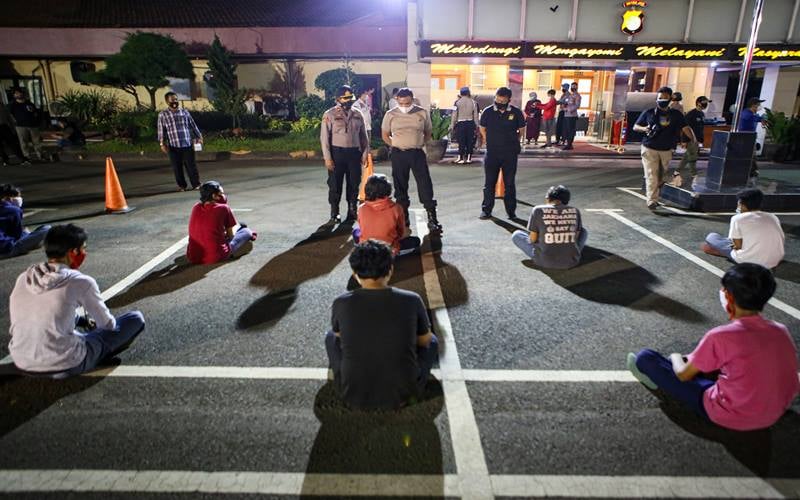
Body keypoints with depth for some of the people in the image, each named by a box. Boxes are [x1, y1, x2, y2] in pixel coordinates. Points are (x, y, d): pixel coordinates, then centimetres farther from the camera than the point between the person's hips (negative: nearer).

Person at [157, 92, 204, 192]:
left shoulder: (185, 112, 9)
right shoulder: (162, 115, 4)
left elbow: (193, 126, 13)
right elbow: (161, 130, 4)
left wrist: (199, 137, 10)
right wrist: (162, 144, -1)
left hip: (187, 144, 0)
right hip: (173, 146, 0)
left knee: (191, 165, 0)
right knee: (177, 167, 4)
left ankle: (196, 184, 8)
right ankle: (181, 185, 16)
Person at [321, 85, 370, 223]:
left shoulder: (358, 115, 9)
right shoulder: (329, 115, -2)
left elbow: (364, 136, 13)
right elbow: (324, 137, -5)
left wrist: (365, 153, 5)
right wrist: (327, 158, -10)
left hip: (354, 153, 3)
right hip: (337, 152, -3)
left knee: (354, 184, 9)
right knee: (335, 184, 3)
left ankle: (352, 212, 23)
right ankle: (334, 214, 16)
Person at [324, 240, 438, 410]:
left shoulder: (341, 303, -9)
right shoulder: (412, 300, -11)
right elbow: (425, 341, 7)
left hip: (354, 397, 1)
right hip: (402, 395, 0)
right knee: (432, 341, 25)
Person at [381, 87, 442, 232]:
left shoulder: (422, 113, 1)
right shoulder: (390, 114, 1)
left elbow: (428, 133, 14)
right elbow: (385, 134, 12)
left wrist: (420, 143, 2)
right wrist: (395, 145, 2)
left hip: (417, 153, 0)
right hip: (398, 155, 1)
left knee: (425, 185, -5)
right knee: (400, 186, 8)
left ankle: (432, 217, 1)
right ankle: (403, 217, 20)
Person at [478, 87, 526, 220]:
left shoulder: (516, 113, -3)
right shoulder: (487, 112, -1)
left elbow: (521, 130, 9)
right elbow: (482, 129, 11)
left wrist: (514, 142, 6)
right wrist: (490, 142, 7)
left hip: (510, 154, -1)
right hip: (491, 153, 1)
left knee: (510, 183, 6)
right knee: (489, 183, 6)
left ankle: (511, 211, 15)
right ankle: (486, 210, 15)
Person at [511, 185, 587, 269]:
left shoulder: (538, 210, -5)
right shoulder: (575, 211, 3)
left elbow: (533, 239, -2)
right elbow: (576, 236, 11)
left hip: (545, 261, -3)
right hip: (571, 261, 3)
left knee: (516, 235, 18)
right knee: (583, 230, 30)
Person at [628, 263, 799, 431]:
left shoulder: (720, 336, -23)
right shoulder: (782, 331, -7)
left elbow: (684, 375, -9)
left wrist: (676, 358, 15)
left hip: (729, 417, -6)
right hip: (775, 415, 6)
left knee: (647, 358, 1)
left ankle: (656, 377, 33)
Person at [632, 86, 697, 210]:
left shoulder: (676, 115, 5)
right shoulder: (648, 113, 2)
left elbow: (685, 127, -5)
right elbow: (635, 127, 7)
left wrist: (692, 138, -23)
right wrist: (645, 129, -14)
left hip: (666, 150, 3)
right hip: (649, 149, -3)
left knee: (661, 176, 13)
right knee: (651, 175, -10)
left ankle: (655, 197, 32)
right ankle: (651, 201, -13)